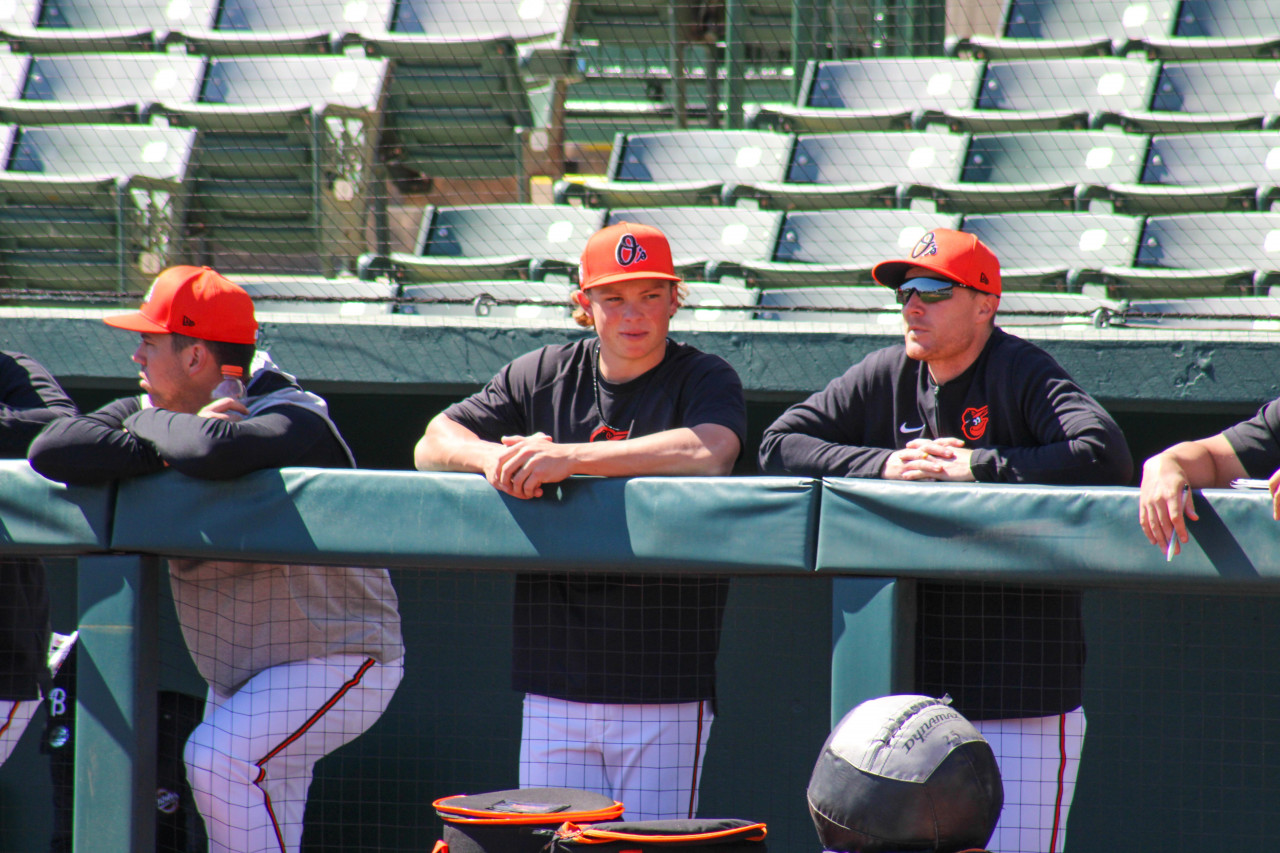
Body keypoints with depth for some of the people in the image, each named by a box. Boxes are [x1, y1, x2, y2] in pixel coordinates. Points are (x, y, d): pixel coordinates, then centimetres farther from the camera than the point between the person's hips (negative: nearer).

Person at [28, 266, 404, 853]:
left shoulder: (293, 420, -22)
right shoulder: (153, 414, 1)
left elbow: (215, 453, -45)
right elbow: (52, 450, -14)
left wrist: (153, 424, -23)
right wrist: (167, 448, -23)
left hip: (339, 660, -8)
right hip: (240, 673, 8)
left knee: (217, 759, -26)